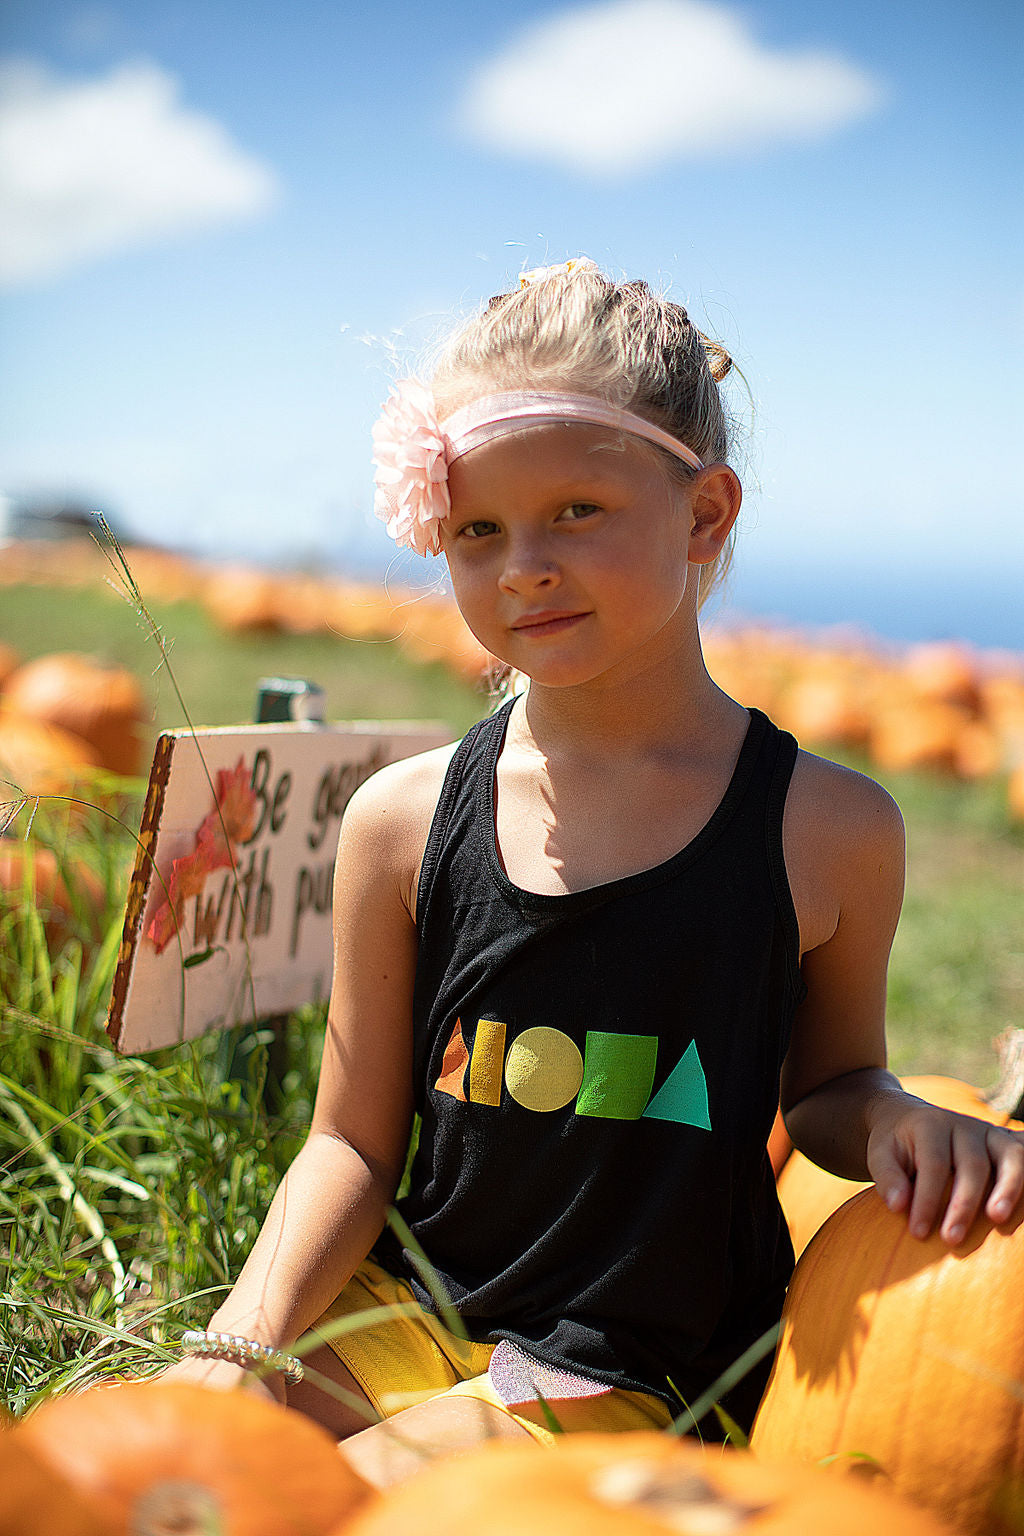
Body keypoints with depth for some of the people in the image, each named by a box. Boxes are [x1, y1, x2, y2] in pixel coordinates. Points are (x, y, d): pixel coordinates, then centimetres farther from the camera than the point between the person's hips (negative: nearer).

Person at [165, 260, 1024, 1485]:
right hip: (403, 1310, 3)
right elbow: (356, 1143, 1)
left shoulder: (831, 832, -8)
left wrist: (891, 1120, -13)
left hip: (625, 1381, -3)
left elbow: (821, 1084, 10)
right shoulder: (404, 820, -4)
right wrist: (237, 1348, -13)